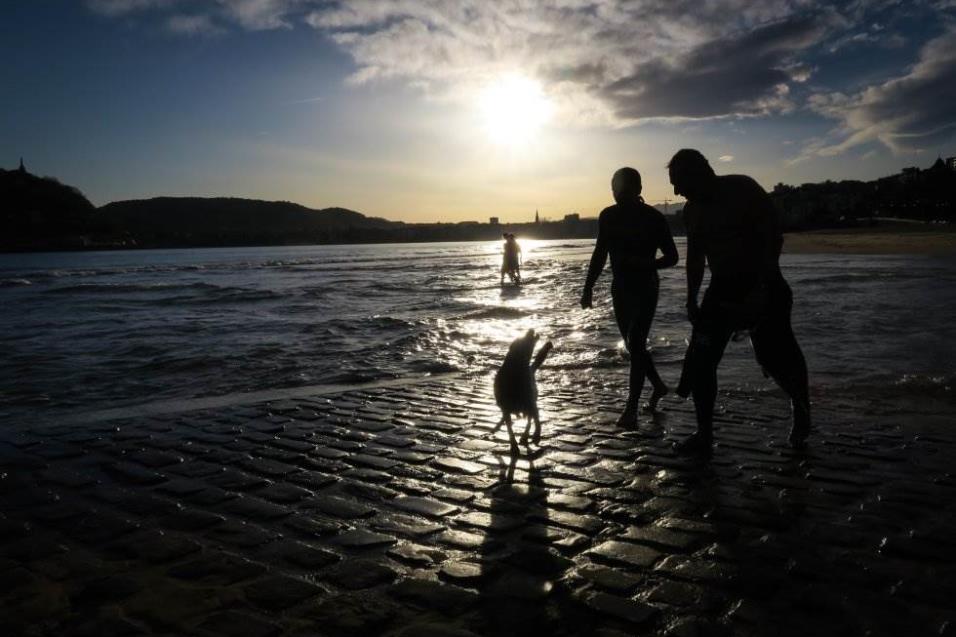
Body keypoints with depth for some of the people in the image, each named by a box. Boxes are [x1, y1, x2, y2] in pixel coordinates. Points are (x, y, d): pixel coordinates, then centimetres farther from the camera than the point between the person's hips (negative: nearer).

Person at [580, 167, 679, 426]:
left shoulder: (653, 218, -11)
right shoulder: (608, 216, 2)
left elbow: (672, 256, -7)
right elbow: (600, 254, 12)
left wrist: (645, 263, -25)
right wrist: (588, 288, 8)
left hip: (646, 288, -6)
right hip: (620, 288, 6)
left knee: (635, 345, -12)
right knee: (633, 345, 13)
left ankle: (631, 409, -9)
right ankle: (658, 386, 36)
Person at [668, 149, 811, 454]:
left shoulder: (743, 190, -13)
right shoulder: (692, 210, 6)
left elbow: (773, 239, -17)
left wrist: (763, 288, -25)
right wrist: (692, 299, 8)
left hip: (762, 287, -5)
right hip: (721, 289, 5)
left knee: (777, 359, 0)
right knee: (698, 360, -6)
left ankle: (801, 411, 31)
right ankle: (704, 433, 2)